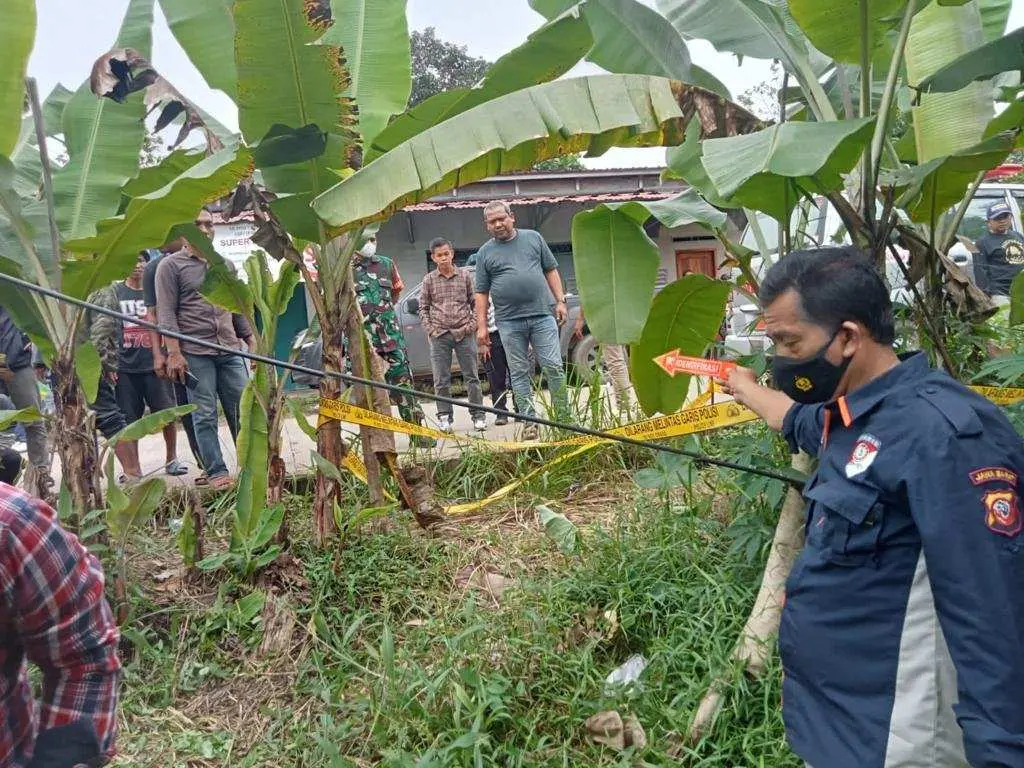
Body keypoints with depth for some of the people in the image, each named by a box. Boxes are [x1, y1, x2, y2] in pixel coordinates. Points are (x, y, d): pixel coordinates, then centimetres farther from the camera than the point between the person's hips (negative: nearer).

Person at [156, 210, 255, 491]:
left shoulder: (226, 265, 18)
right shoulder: (170, 266, 3)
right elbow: (166, 314, -4)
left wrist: (251, 342, 16)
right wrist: (174, 353, -13)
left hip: (230, 351, 4)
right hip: (194, 354, -4)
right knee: (205, 416, -1)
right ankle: (217, 472, 4)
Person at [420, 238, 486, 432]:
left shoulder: (464, 275, 6)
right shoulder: (429, 280, 6)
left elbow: (475, 302, 10)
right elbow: (423, 307, 10)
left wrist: (473, 323, -2)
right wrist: (430, 329, 0)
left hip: (464, 333, 0)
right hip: (439, 335, 0)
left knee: (472, 377, 3)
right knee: (441, 380, 1)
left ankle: (478, 416, 11)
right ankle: (445, 418, 10)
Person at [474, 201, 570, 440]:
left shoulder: (533, 238, 11)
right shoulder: (485, 253, 8)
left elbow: (551, 270, 13)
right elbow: (482, 293, 7)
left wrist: (560, 301, 4)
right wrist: (481, 326, 1)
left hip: (542, 315, 0)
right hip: (509, 322, 0)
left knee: (554, 367, -3)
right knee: (519, 373, 4)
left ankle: (564, 418, 5)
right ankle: (530, 422, 10)